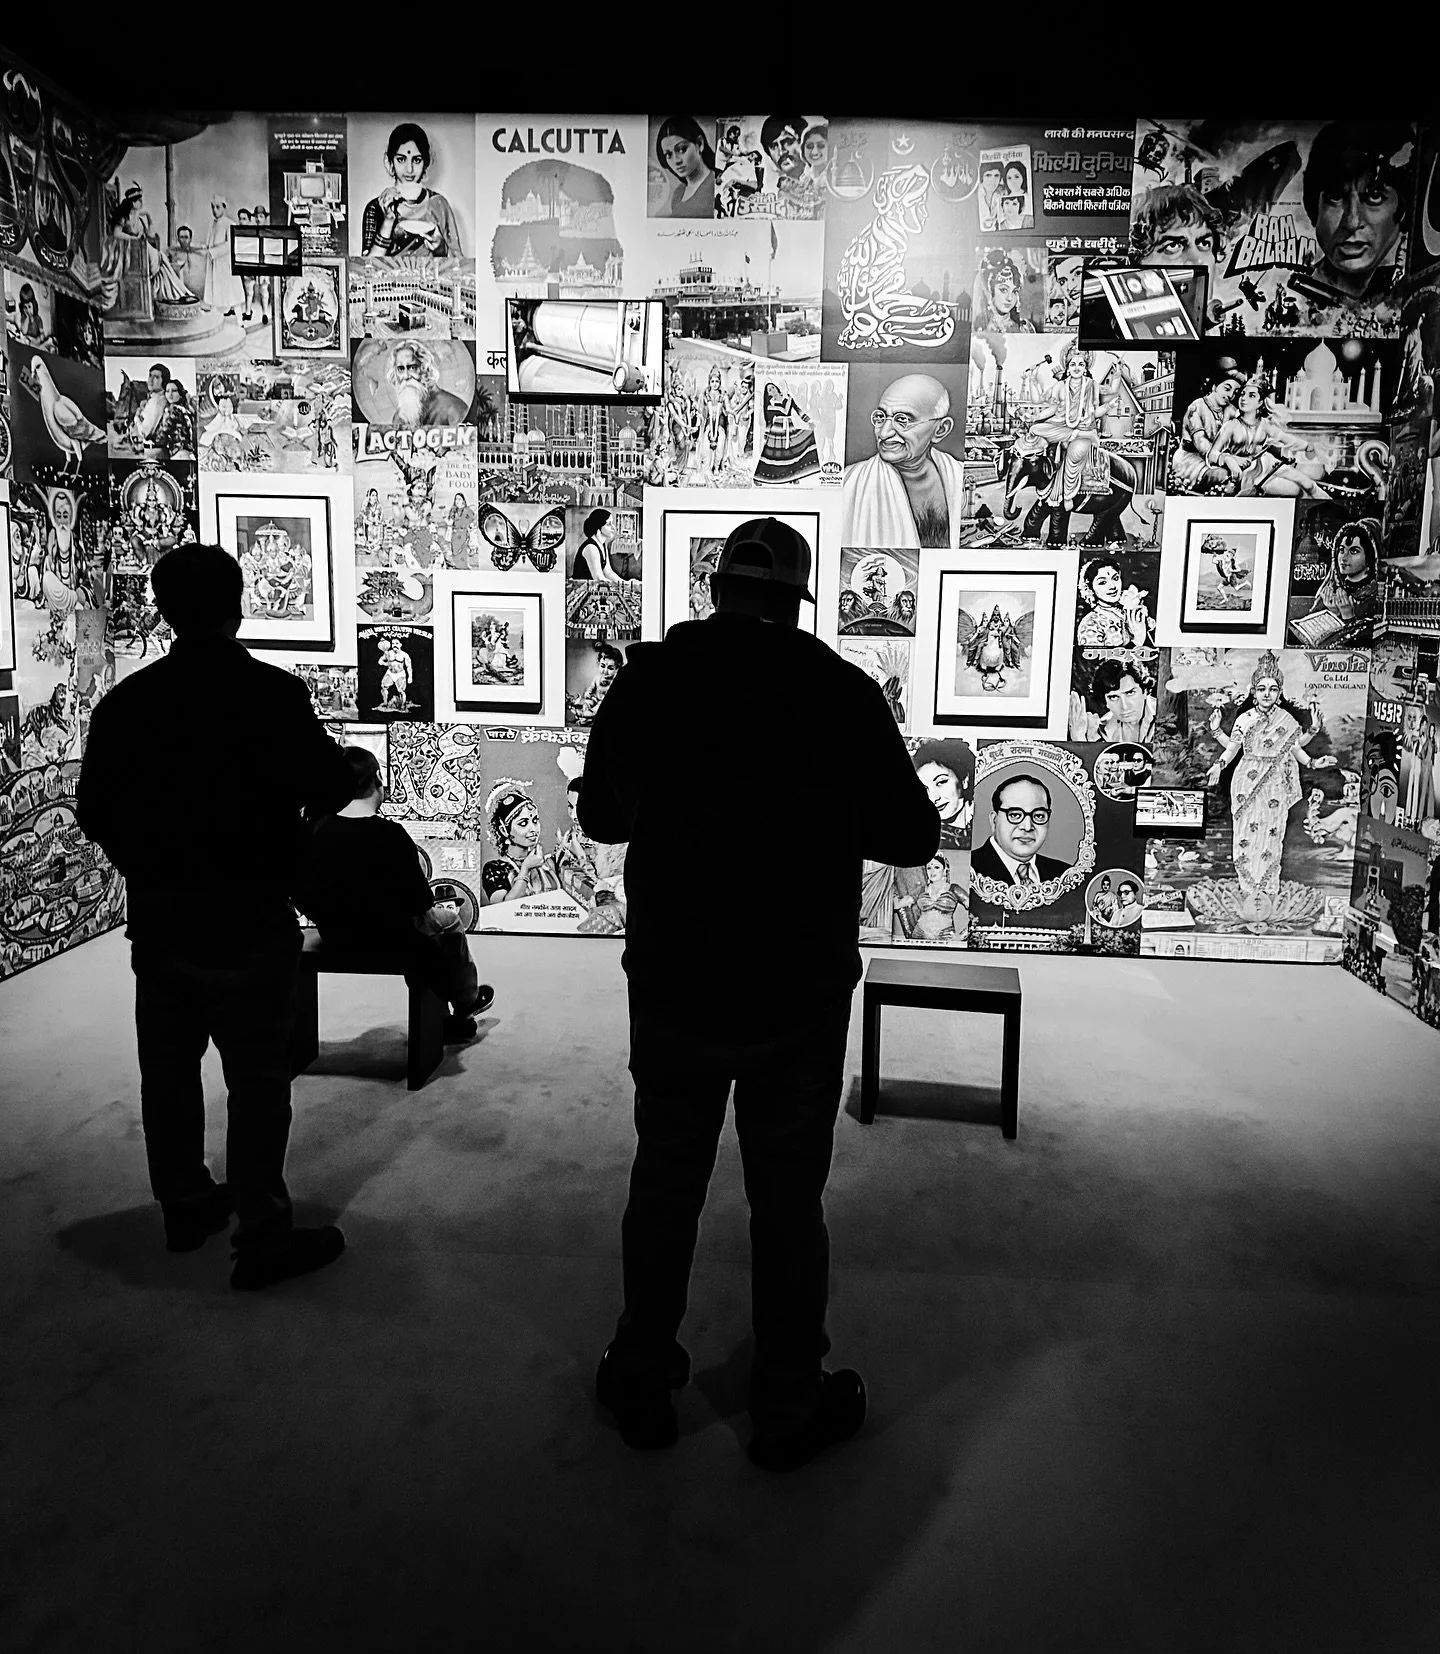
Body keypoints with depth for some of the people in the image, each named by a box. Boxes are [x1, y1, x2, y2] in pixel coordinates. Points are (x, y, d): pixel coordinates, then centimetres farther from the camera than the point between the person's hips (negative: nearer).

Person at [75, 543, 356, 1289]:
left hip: (157, 919, 6)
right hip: (247, 919, -5)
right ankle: (261, 1237, 11)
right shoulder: (272, 694, -16)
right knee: (257, 1080, 4)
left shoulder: (126, 701, -1)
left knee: (169, 1069, 18)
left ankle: (185, 1206, 34)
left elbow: (94, 812, 3)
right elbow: (330, 788, -14)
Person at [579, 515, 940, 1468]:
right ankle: (790, 1409, 29)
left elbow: (600, 817, 8)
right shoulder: (844, 693, -12)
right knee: (788, 1202, 13)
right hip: (800, 1003, -2)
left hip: (672, 991, 2)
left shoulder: (645, 679, -5)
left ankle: (641, 1387, 35)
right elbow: (915, 838, -4)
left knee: (665, 1183, 18)